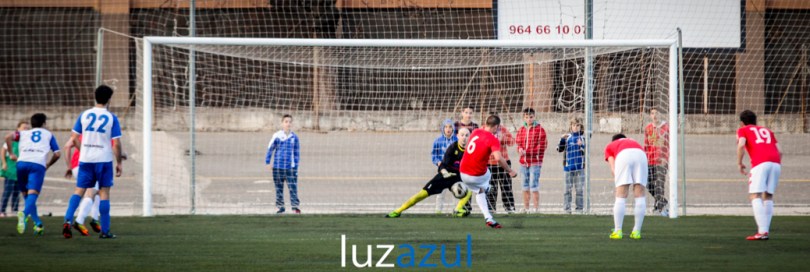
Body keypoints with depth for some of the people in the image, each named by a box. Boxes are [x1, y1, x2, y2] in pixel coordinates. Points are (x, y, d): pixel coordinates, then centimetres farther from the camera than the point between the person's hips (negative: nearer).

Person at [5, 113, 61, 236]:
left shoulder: (24, 133, 27)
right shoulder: (48, 135, 25)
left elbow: (8, 137, 9)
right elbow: (57, 154, 17)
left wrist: (11, 154, 16)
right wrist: (48, 165, 33)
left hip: (22, 163, 2)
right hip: (38, 164, -2)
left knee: (26, 194, 16)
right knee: (32, 194, -15)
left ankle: (38, 224, 11)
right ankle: (24, 214, -46)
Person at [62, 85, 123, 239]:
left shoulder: (84, 115, 3)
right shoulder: (111, 118, -5)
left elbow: (74, 139, 5)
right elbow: (116, 144, -8)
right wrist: (119, 163, 2)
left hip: (85, 159, 2)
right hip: (104, 160, -2)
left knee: (79, 190, 8)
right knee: (104, 192, 4)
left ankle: (68, 220, -12)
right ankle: (105, 231, 5)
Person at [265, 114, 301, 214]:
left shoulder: (294, 137, 4)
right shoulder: (277, 136, -2)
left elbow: (297, 152, 10)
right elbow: (270, 149, 3)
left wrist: (296, 165, 6)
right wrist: (267, 162, -1)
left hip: (290, 167, 0)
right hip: (278, 167, 0)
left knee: (293, 187, -6)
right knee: (279, 187, 7)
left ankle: (295, 206, -3)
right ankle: (280, 206, 15)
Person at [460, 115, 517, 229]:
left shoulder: (475, 132, 4)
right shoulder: (493, 140, -15)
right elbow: (499, 158, -28)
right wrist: (510, 171, -17)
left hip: (463, 173, 5)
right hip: (478, 176, -5)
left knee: (479, 192, 25)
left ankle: (488, 218, 13)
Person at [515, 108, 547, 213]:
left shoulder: (540, 129, -6)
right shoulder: (521, 130, 11)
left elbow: (542, 145, -10)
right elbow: (518, 143, 14)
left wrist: (527, 152, -17)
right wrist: (520, 149, -11)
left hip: (535, 162, -6)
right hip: (524, 161, 6)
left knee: (534, 185, -11)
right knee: (525, 186, 12)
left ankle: (536, 208, -7)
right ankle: (526, 208, 19)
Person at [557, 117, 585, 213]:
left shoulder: (583, 137, 2)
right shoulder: (567, 137, 5)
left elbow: (586, 152, -2)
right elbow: (559, 149, 1)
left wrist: (581, 146, -21)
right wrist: (562, 139, -13)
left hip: (580, 166, -1)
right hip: (569, 166, 1)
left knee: (579, 189, 1)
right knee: (568, 188, 3)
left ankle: (579, 208, 5)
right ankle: (567, 208, 6)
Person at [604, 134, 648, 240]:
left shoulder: (609, 146, 33)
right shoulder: (634, 142, 41)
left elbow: (613, 168, 15)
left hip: (623, 156, -2)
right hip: (641, 155, 2)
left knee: (620, 196, 2)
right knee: (640, 195, 7)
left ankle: (618, 231, 1)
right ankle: (637, 231, 7)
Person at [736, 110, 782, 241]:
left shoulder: (742, 131, 19)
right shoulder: (767, 131, 32)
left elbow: (741, 145, -2)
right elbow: (779, 151, 21)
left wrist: (739, 163, 8)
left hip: (760, 163, -5)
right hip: (776, 162, 5)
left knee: (755, 196, -8)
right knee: (768, 196, 15)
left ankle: (762, 231, -23)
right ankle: (766, 230, 8)